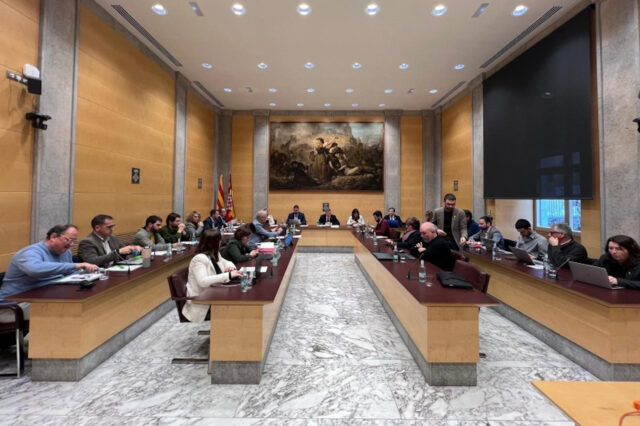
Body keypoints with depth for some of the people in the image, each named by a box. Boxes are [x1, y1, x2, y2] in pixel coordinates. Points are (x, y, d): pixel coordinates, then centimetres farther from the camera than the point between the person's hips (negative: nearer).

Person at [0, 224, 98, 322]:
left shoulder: (65, 252, 8)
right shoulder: (32, 252, -17)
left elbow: (72, 274, 19)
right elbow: (34, 268, -40)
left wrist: (87, 270, -2)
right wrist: (76, 265, -42)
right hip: (20, 303, -8)